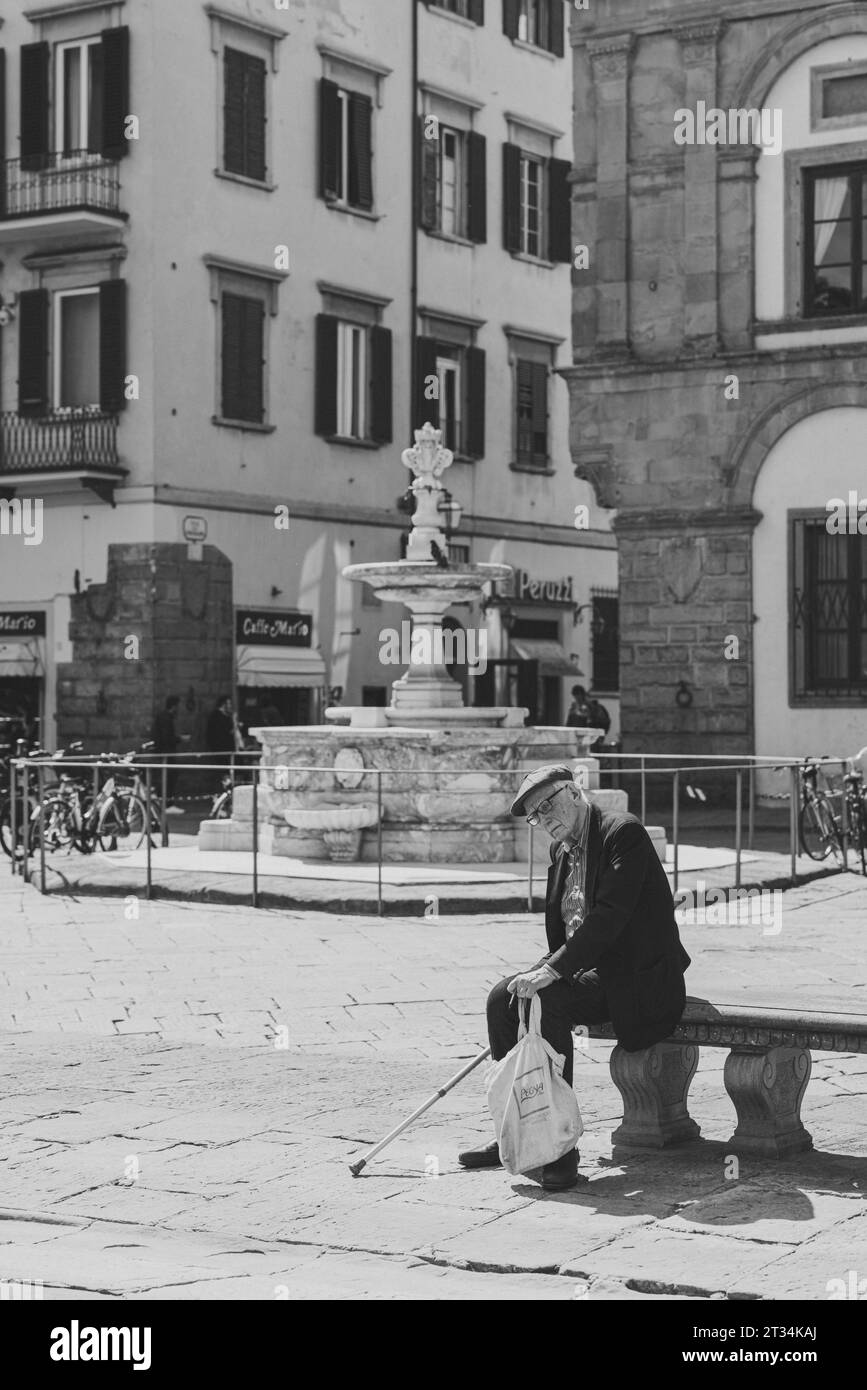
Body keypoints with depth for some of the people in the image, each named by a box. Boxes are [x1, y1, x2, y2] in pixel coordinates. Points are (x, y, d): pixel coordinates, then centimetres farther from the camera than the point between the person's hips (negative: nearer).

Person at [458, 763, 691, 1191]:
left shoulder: (623, 832, -14)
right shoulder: (561, 849, 13)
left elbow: (609, 915, -25)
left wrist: (553, 970, -29)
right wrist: (543, 970, 0)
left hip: (634, 978, -8)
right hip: (583, 968, 9)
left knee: (547, 1003, -29)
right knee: (502, 999, -9)